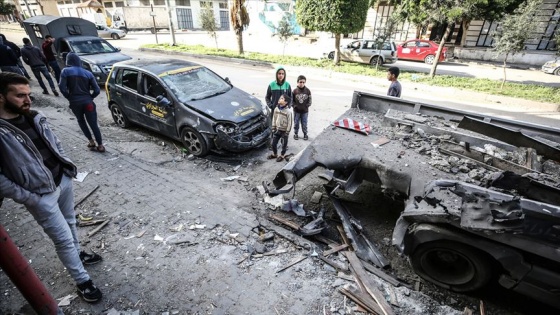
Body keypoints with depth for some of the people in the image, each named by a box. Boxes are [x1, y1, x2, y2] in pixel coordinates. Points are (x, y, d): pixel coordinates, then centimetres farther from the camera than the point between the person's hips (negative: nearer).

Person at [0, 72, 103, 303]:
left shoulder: (35, 118, 2)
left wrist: (68, 166, 7)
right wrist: (27, 198, -18)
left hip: (63, 180, 7)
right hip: (41, 196, -6)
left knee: (70, 223, 25)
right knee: (63, 239, 3)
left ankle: (77, 254, 49)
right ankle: (82, 281, 19)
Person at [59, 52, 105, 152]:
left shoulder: (66, 71, 1)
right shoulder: (88, 73, 7)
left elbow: (62, 87, -10)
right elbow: (97, 90, -1)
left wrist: (69, 97, 6)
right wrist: (89, 98, 12)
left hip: (75, 102, 0)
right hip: (88, 102, 0)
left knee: (81, 121, 22)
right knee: (93, 124, 3)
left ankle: (91, 142, 19)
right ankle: (100, 145, 2)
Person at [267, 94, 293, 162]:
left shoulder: (288, 111, -20)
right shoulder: (276, 108, -1)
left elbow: (290, 123, -16)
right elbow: (274, 119, 8)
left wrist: (287, 132, -15)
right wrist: (273, 128, 7)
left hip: (284, 131, -5)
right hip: (277, 130, 5)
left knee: (284, 144, 11)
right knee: (273, 143, 13)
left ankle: (281, 156, 31)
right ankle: (274, 154, 35)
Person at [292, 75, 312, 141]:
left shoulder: (307, 91, -5)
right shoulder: (295, 90, -7)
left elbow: (310, 100, 2)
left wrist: (307, 105, -8)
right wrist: (294, 105, -11)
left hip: (305, 111, 0)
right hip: (296, 110, 0)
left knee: (304, 123, 9)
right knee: (296, 123, 11)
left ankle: (305, 134, 26)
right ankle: (295, 133, 27)